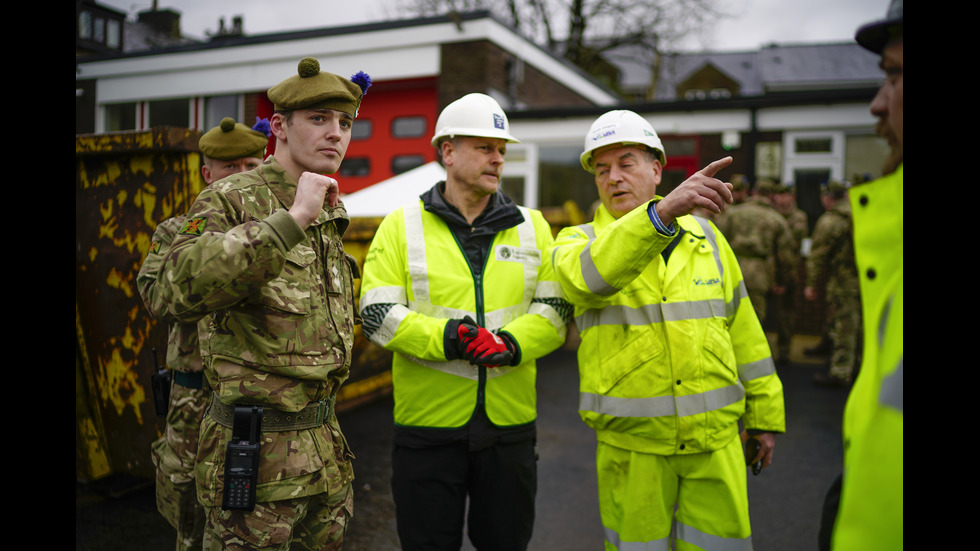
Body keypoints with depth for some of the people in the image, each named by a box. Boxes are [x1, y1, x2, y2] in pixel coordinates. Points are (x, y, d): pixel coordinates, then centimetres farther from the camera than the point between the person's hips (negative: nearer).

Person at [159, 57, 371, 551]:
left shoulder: (330, 215, 10)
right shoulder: (228, 200, -13)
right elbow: (184, 290, -33)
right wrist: (291, 219, -35)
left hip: (324, 447, 8)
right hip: (257, 450, -7)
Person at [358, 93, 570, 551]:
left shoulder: (532, 227, 8)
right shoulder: (401, 226, 0)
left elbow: (555, 308, 2)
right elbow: (377, 313, -8)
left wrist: (512, 343, -17)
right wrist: (445, 338, -23)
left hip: (509, 423, 3)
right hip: (428, 424, -2)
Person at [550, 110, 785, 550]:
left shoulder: (704, 236, 7)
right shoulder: (577, 242, -1)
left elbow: (743, 328, 12)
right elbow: (590, 273, -27)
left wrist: (764, 413, 13)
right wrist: (662, 212, -42)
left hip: (715, 437, 2)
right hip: (630, 442, -2)